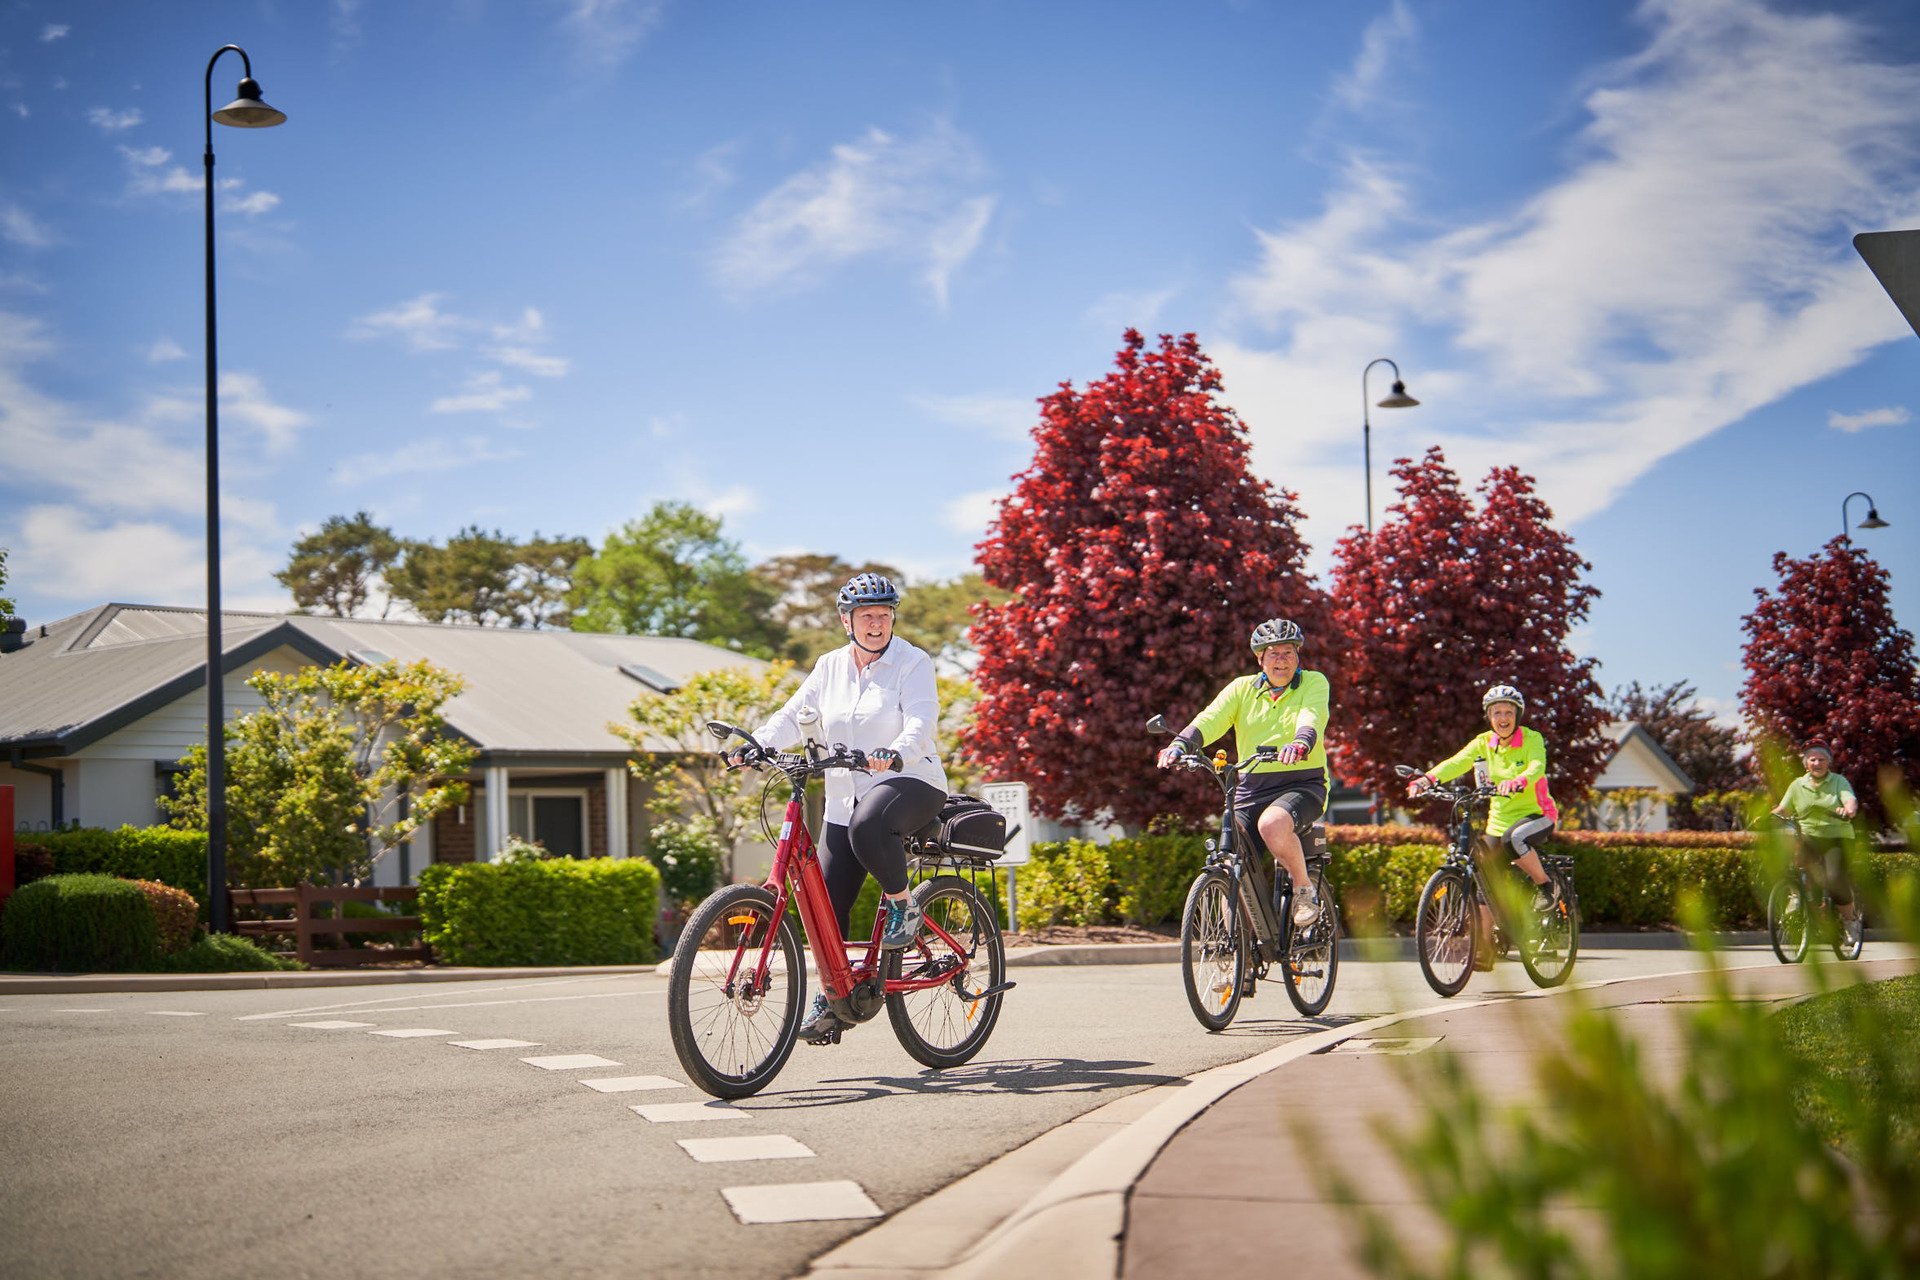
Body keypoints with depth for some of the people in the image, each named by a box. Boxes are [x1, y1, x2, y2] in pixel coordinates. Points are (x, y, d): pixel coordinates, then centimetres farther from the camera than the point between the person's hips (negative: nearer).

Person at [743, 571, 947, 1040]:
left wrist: (897, 753, -39)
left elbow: (921, 720, -19)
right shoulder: (830, 668, 10)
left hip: (910, 779, -5)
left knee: (867, 824, -39)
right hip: (846, 797, 5)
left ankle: (904, 904, -15)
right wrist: (756, 743, -13)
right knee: (827, 902, -1)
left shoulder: (912, 663, -5)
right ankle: (832, 997, 13)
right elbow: (794, 715, 5)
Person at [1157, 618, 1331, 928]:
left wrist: (1301, 743, -44)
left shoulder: (1314, 683, 3)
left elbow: (1312, 716, -20)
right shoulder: (1243, 688, 9)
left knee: (1272, 824, -35)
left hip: (1301, 785, -4)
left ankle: (1304, 889, -11)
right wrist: (1181, 744, -29)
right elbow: (1212, 718, -8)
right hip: (1251, 789, 4)